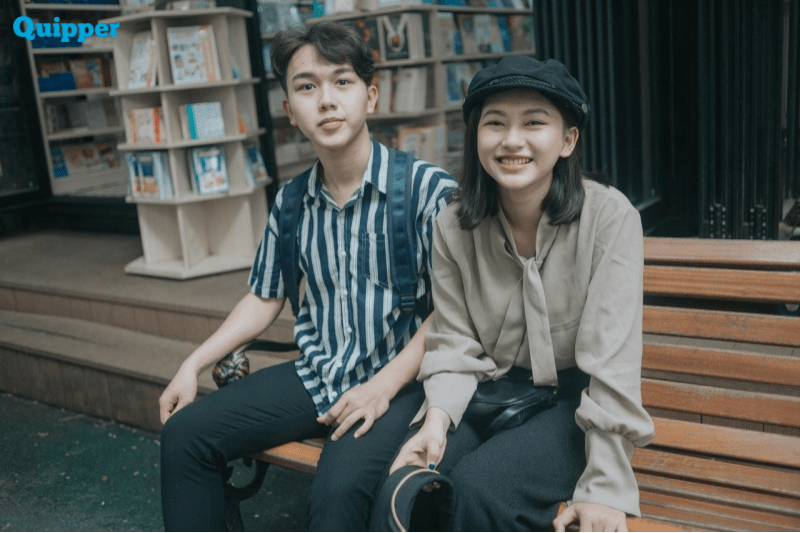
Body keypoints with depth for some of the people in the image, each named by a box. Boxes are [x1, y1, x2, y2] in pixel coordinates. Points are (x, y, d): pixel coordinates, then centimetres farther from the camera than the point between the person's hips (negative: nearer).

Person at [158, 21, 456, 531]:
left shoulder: (429, 189, -11)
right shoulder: (291, 201, 5)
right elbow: (265, 298, 16)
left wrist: (384, 386, -19)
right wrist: (194, 364, 7)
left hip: (398, 380, -5)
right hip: (316, 376, 6)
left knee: (339, 489, -32)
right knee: (185, 432, -4)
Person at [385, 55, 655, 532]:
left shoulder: (610, 216, -15)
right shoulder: (453, 228, -4)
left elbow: (612, 361, -18)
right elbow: (455, 345, -1)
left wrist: (605, 484, -21)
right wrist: (437, 416, -21)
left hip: (574, 399, -2)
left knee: (480, 488, -27)